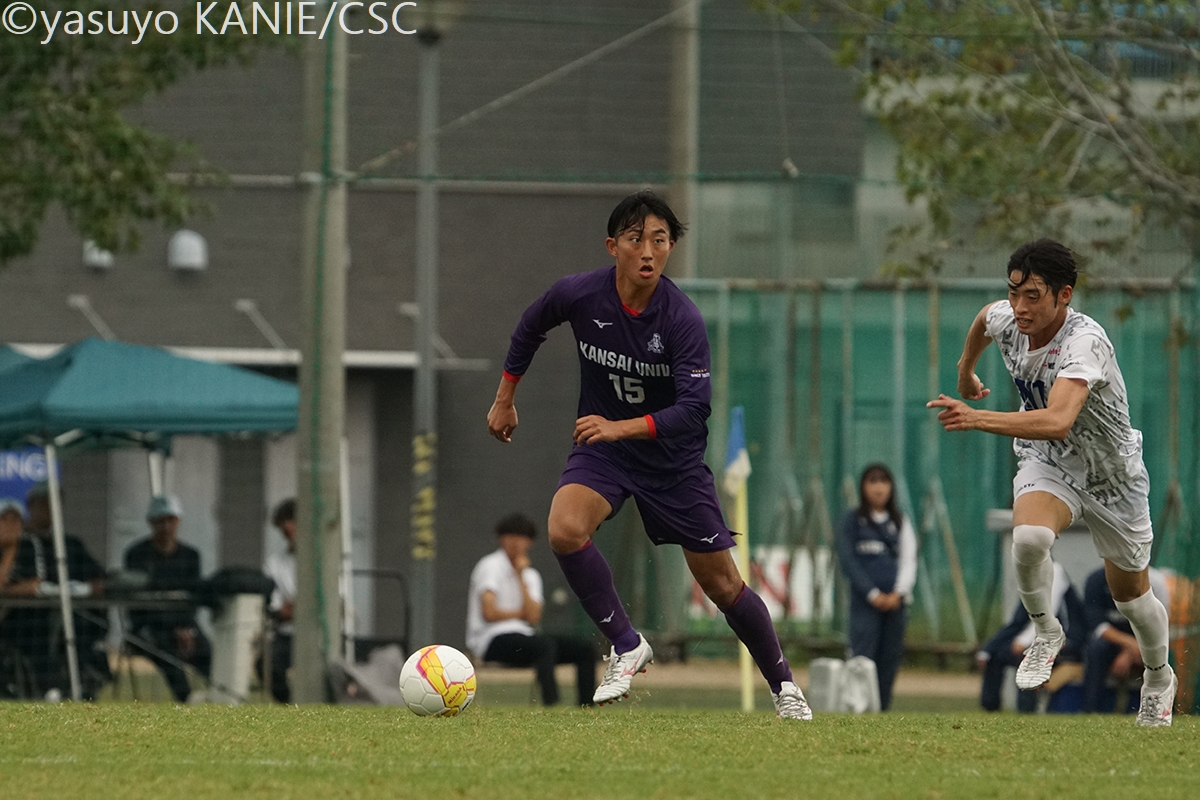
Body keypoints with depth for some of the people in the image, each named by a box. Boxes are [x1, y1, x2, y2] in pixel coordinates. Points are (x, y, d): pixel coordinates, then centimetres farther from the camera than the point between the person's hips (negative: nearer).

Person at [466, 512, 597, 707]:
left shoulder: (531, 575, 17)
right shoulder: (491, 566, -1)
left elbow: (533, 617, -2)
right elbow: (489, 613, -14)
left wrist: (521, 576, -3)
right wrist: (520, 613, 1)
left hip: (523, 636, 8)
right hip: (492, 639, -8)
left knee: (583, 647, -5)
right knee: (545, 644, -36)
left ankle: (587, 706, -13)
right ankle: (551, 704, -47)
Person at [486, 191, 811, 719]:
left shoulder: (682, 319, -24)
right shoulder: (578, 294, -16)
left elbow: (694, 409, -30)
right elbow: (531, 327, 7)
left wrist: (620, 427, -42)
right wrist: (505, 399, 14)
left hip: (673, 457, -2)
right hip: (601, 446, 2)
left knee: (722, 584, 4)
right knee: (564, 529, -29)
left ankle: (783, 685, 25)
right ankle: (626, 646, -12)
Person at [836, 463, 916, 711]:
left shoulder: (900, 522, 16)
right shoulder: (854, 520, 7)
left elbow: (908, 560, 12)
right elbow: (848, 560, 0)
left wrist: (898, 593, -4)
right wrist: (872, 594, -8)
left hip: (895, 602, 3)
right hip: (865, 602, -3)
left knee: (890, 658, -1)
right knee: (863, 656, -14)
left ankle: (882, 708, 2)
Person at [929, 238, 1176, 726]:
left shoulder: (1084, 341, -36)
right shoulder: (1006, 321, -17)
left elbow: (1058, 422, -52)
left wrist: (978, 419, -61)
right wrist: (966, 373, 28)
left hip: (1112, 478, -3)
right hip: (1049, 465, 3)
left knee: (1132, 595, 15)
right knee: (1028, 537, -31)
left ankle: (1158, 678, 45)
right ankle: (1045, 632, -5)